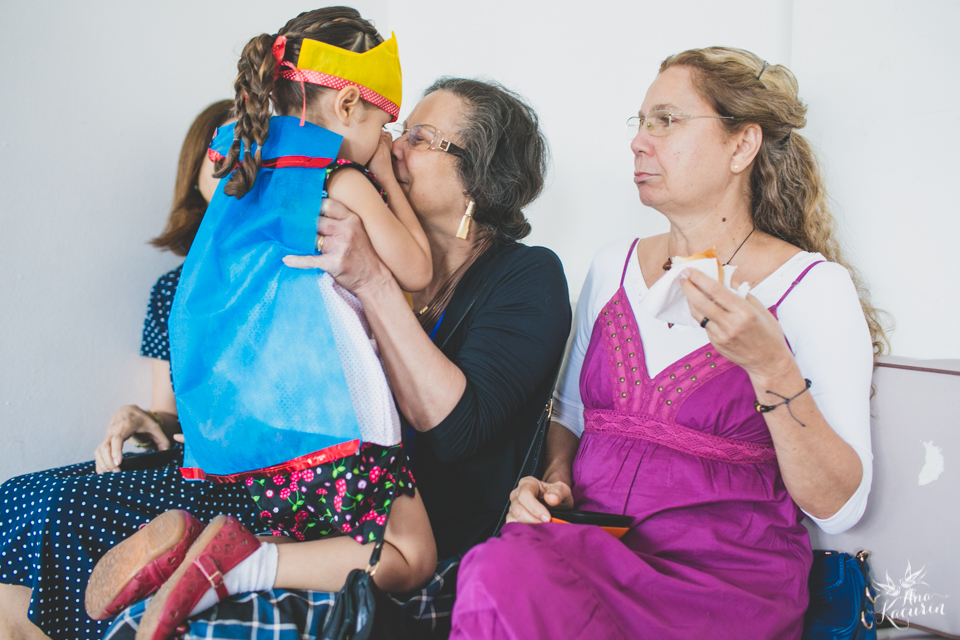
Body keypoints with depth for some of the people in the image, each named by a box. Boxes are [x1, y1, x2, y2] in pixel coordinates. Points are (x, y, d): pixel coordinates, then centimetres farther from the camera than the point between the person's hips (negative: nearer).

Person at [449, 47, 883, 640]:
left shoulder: (814, 287, -3)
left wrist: (770, 368, -21)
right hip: (588, 541, 5)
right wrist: (553, 480, 1)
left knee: (502, 588, -31)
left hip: (724, 571, -4)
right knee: (500, 574, -31)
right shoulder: (614, 265, 13)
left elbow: (839, 508, -8)